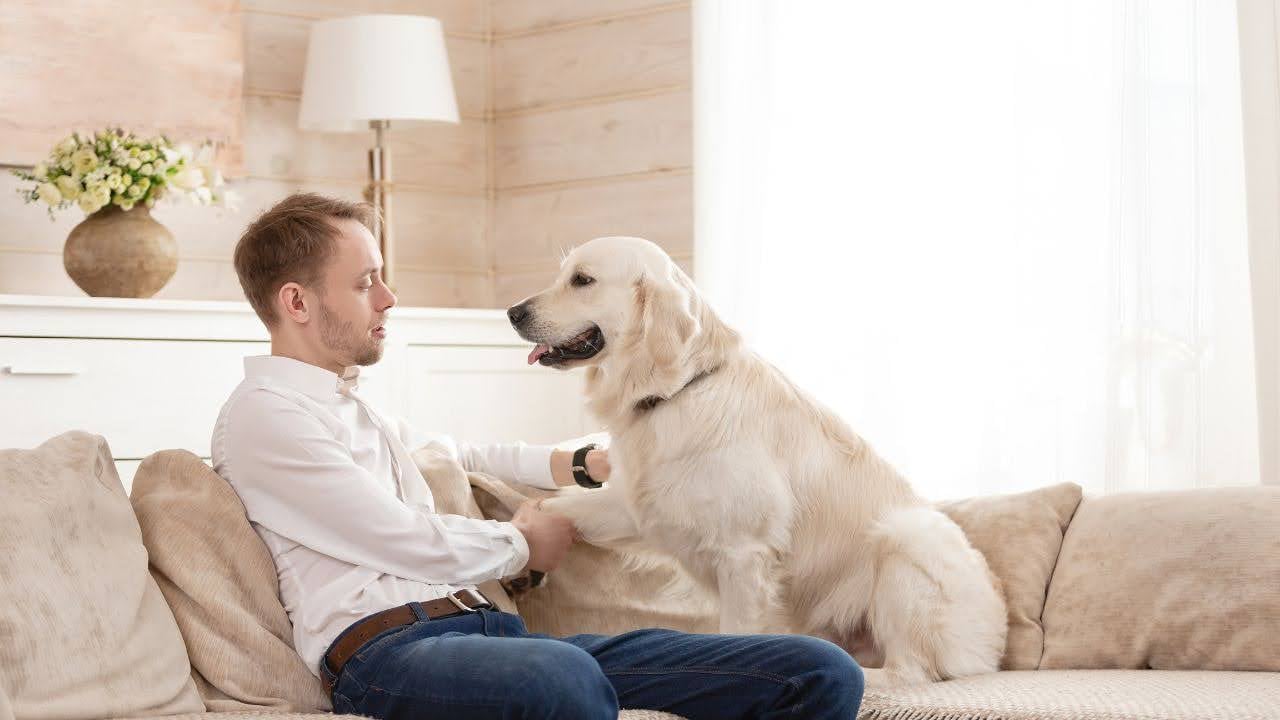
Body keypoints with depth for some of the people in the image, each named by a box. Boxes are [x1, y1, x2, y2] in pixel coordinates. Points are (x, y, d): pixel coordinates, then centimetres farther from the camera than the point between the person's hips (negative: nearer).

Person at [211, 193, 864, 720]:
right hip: (385, 650, -8)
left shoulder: (350, 406, 29)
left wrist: (583, 465, 37)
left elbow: (451, 453, 47)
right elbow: (414, 546, -6)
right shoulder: (263, 413, 0)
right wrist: (524, 543, 11)